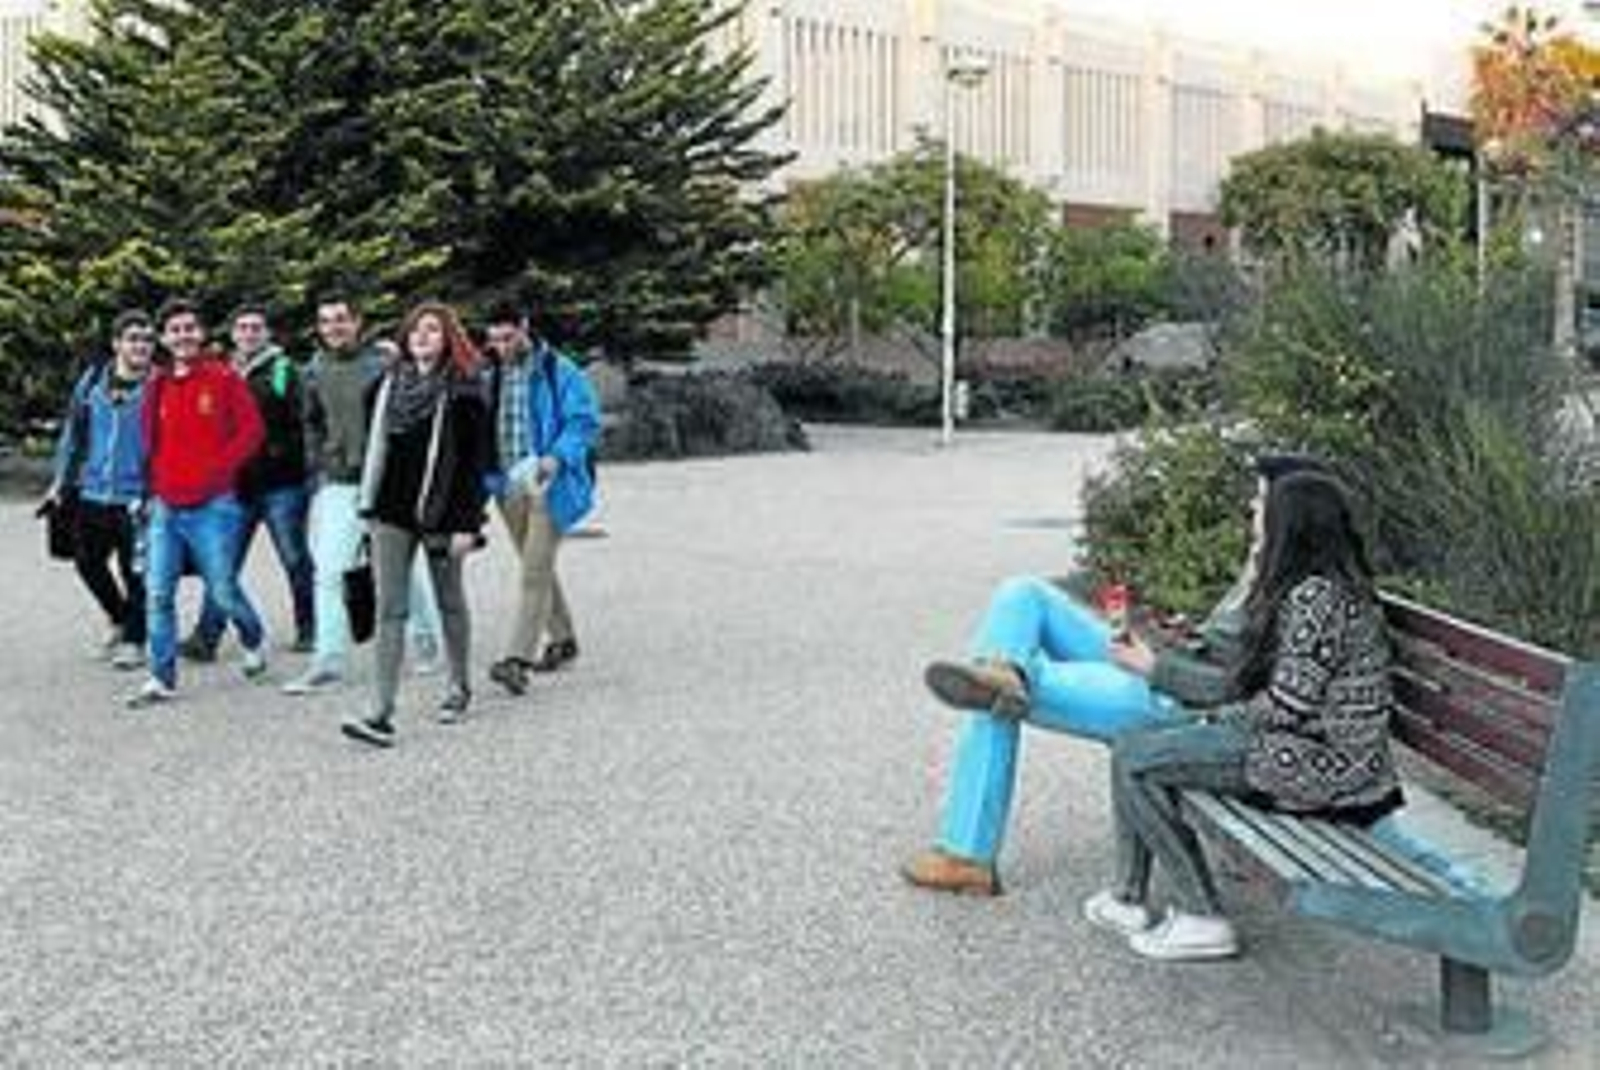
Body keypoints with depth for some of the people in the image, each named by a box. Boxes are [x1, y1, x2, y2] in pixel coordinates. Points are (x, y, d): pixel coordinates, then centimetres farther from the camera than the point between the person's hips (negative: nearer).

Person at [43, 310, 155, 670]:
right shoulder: (93, 381, 6)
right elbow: (74, 433, 15)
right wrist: (61, 482, 15)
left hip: (134, 498, -5)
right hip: (93, 494, 5)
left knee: (134, 571, 0)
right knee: (88, 562, 14)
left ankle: (134, 640, 16)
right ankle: (121, 618, 37)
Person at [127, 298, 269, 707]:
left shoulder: (224, 378, -2)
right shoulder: (157, 385, 12)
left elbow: (251, 431, -5)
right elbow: (151, 442, 20)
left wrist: (216, 471, -11)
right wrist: (157, 484, 8)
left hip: (212, 506, -4)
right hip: (165, 507, 5)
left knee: (223, 591, 0)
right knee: (158, 594, 0)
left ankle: (254, 639, 30)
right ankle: (162, 678, 8)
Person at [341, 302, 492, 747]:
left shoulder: (464, 391, -6)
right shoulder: (392, 383, 9)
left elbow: (475, 460, -9)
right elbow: (377, 446, 14)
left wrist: (467, 523, -14)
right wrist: (369, 507, 12)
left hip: (440, 513, -4)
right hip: (393, 512, 4)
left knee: (450, 602, 13)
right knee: (390, 610, -3)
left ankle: (458, 686, 34)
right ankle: (381, 714, -7)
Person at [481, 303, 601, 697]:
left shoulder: (559, 371, -7)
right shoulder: (491, 376, 10)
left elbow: (585, 422, -10)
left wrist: (557, 458, -23)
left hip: (548, 486, -6)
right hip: (509, 487, 6)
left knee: (535, 571, -11)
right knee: (537, 568, 16)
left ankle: (518, 658, -13)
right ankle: (561, 639, 32)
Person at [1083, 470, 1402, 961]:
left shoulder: (1318, 597, -19)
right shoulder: (1300, 591, 13)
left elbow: (1286, 708, -21)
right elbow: (1242, 683, 14)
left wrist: (1217, 720, -4)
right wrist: (1153, 664, 15)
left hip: (1319, 764, -11)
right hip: (1302, 748, 11)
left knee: (1134, 759, -11)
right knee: (1136, 743, 14)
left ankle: (1203, 919, -5)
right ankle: (1129, 898, 17)